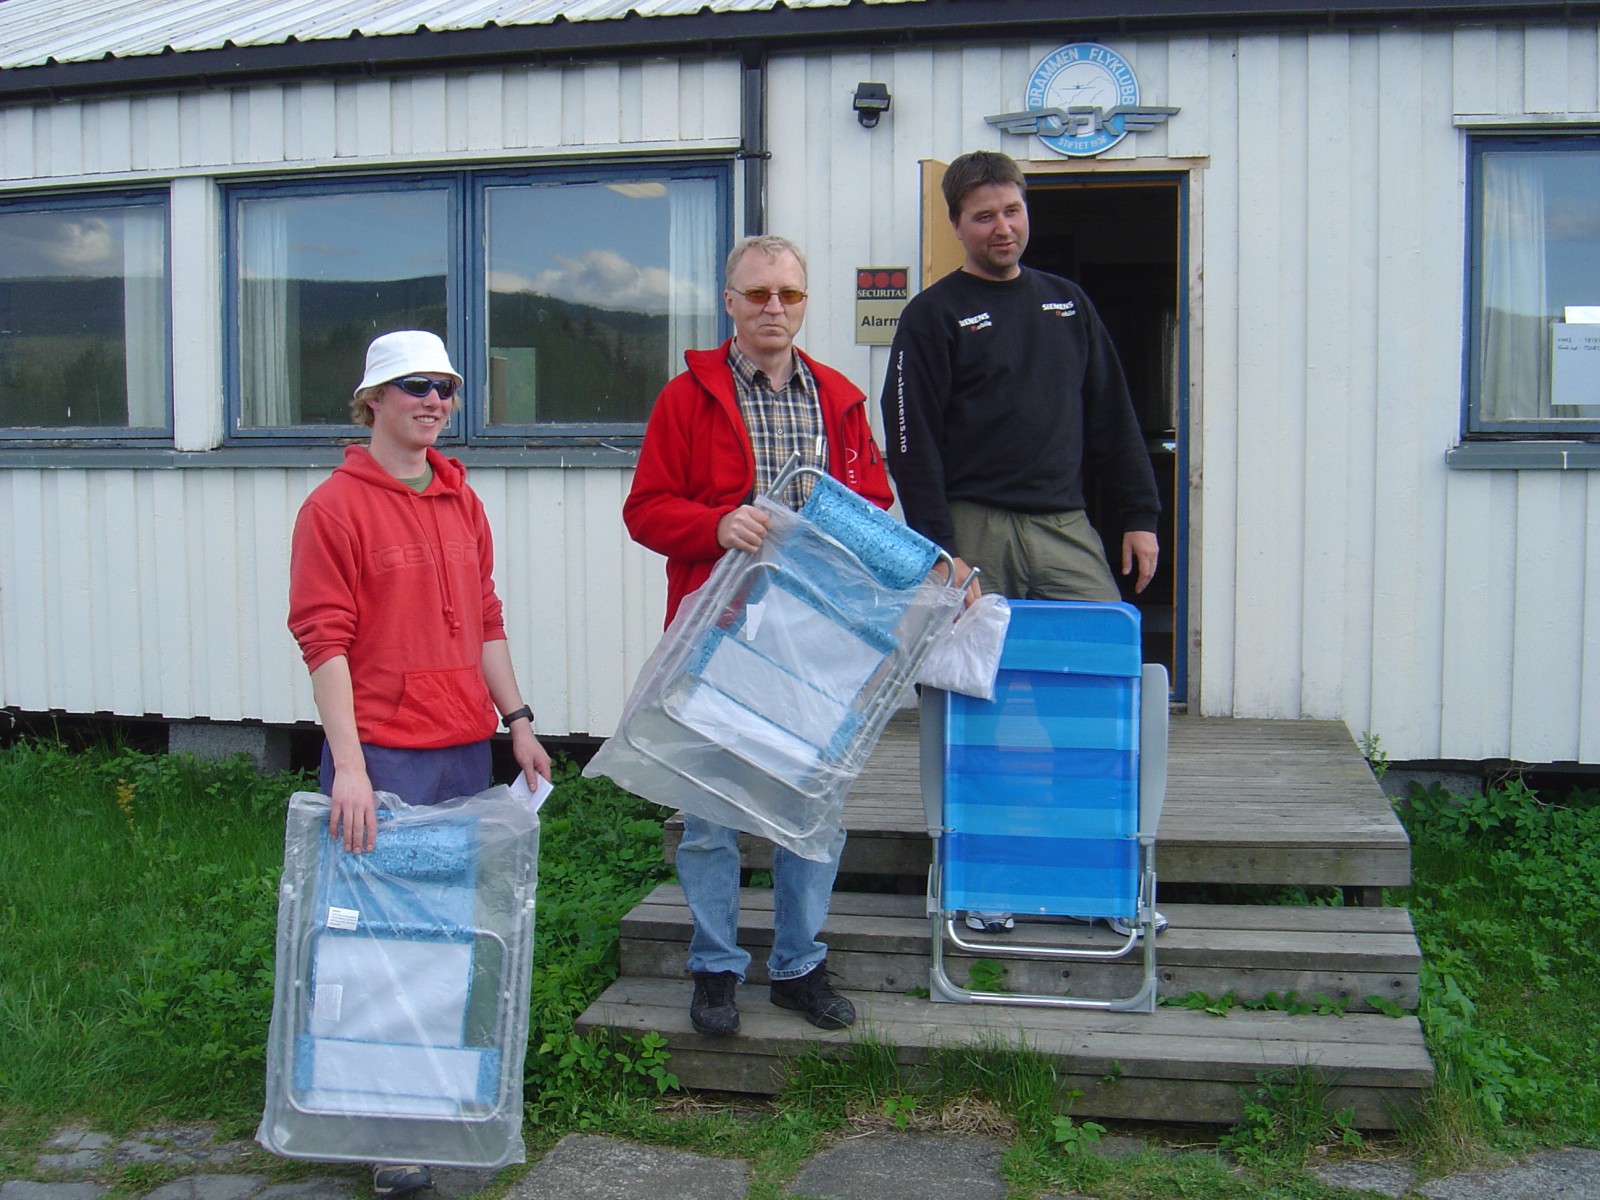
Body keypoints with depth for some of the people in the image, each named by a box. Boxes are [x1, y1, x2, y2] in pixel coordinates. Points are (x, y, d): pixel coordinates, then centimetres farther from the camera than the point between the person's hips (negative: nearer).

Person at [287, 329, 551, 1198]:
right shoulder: (334, 506, -7)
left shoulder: (462, 502, 14)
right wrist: (350, 766, -19)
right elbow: (324, 642, -13)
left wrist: (516, 720, 15)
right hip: (383, 756, -6)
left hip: (465, 751, 7)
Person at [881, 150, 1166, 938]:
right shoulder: (934, 316, 2)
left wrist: (1141, 514, 11)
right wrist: (941, 549, -14)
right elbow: (912, 442, -6)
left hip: (1066, 529, 4)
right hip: (977, 530, -4)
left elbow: (1112, 420, 18)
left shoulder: (1067, 304, 17)